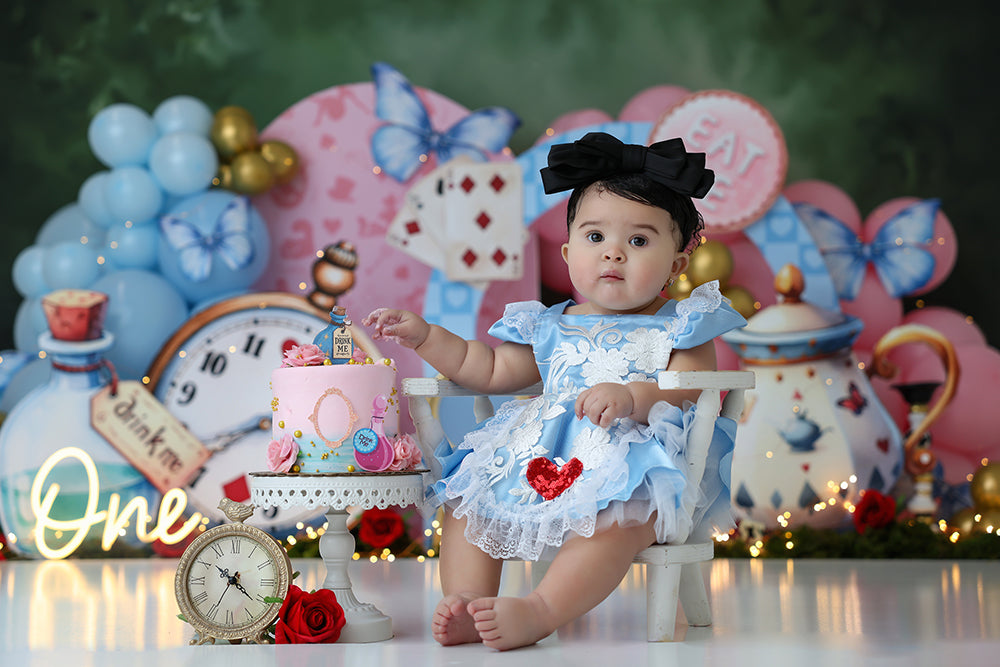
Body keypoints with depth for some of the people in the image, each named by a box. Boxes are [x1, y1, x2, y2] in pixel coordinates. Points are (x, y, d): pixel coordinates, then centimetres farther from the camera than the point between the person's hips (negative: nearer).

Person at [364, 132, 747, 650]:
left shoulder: (679, 329, 5)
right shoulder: (550, 329, 19)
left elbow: (691, 392, -10)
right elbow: (489, 369, 25)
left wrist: (633, 398, -29)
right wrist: (425, 336, 18)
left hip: (632, 456, -6)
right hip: (542, 453, 6)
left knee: (622, 512, -38)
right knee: (467, 489, -6)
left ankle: (540, 611, -43)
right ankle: (465, 601, -16)